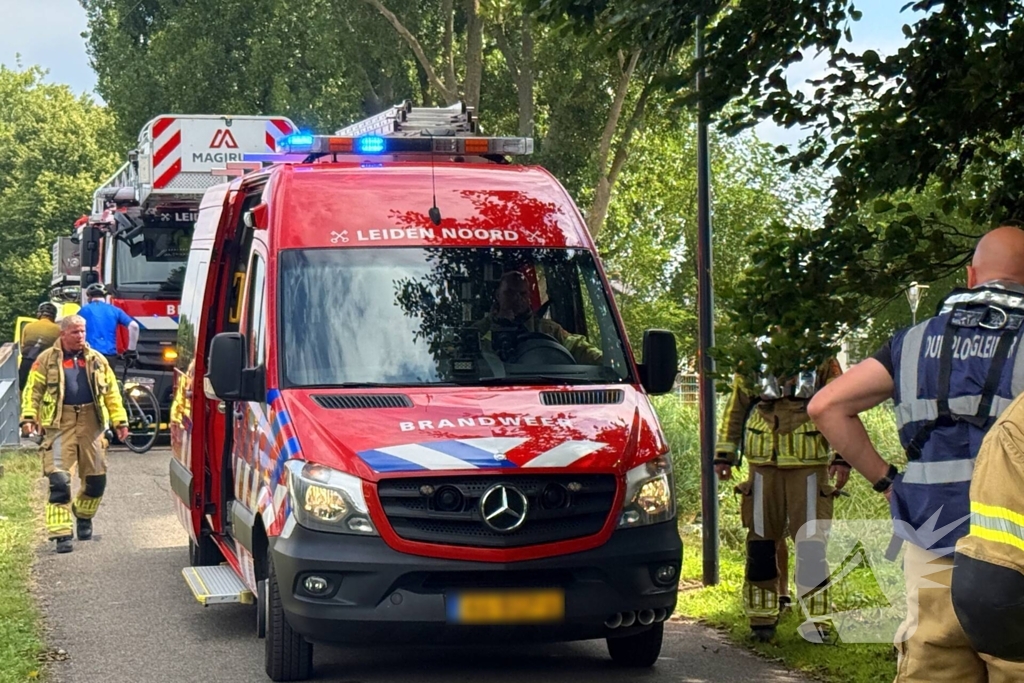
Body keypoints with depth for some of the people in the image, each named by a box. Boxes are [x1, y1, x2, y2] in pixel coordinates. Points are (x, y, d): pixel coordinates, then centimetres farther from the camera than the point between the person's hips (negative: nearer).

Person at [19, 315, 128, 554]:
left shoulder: (96, 360, 10)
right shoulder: (47, 360, 2)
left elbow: (111, 392, 11)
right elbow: (33, 390, 0)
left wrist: (119, 421, 6)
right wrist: (28, 416, -14)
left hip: (90, 424, 3)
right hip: (60, 425, -3)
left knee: (96, 478, 9)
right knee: (59, 480, -9)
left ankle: (84, 517, 35)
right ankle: (61, 534, -6)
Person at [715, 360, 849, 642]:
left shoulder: (823, 362, 6)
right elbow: (736, 407, 14)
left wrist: (842, 457, -5)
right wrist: (724, 454, 9)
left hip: (809, 464, -1)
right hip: (764, 464, 1)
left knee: (811, 541, -5)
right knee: (762, 540, 5)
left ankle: (814, 619, 1)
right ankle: (761, 617, 13)